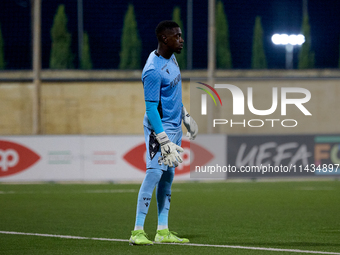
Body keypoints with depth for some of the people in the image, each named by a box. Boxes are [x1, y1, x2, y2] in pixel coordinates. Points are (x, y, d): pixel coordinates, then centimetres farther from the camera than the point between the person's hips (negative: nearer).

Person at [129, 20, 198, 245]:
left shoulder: (171, 58, 6)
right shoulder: (153, 71, -23)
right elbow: (151, 109, -24)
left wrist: (186, 117, 26)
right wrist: (164, 141, -26)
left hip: (174, 126, 9)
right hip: (160, 127, -9)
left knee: (168, 176, 9)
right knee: (155, 173, -16)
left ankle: (163, 231, 13)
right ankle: (138, 231, -17)